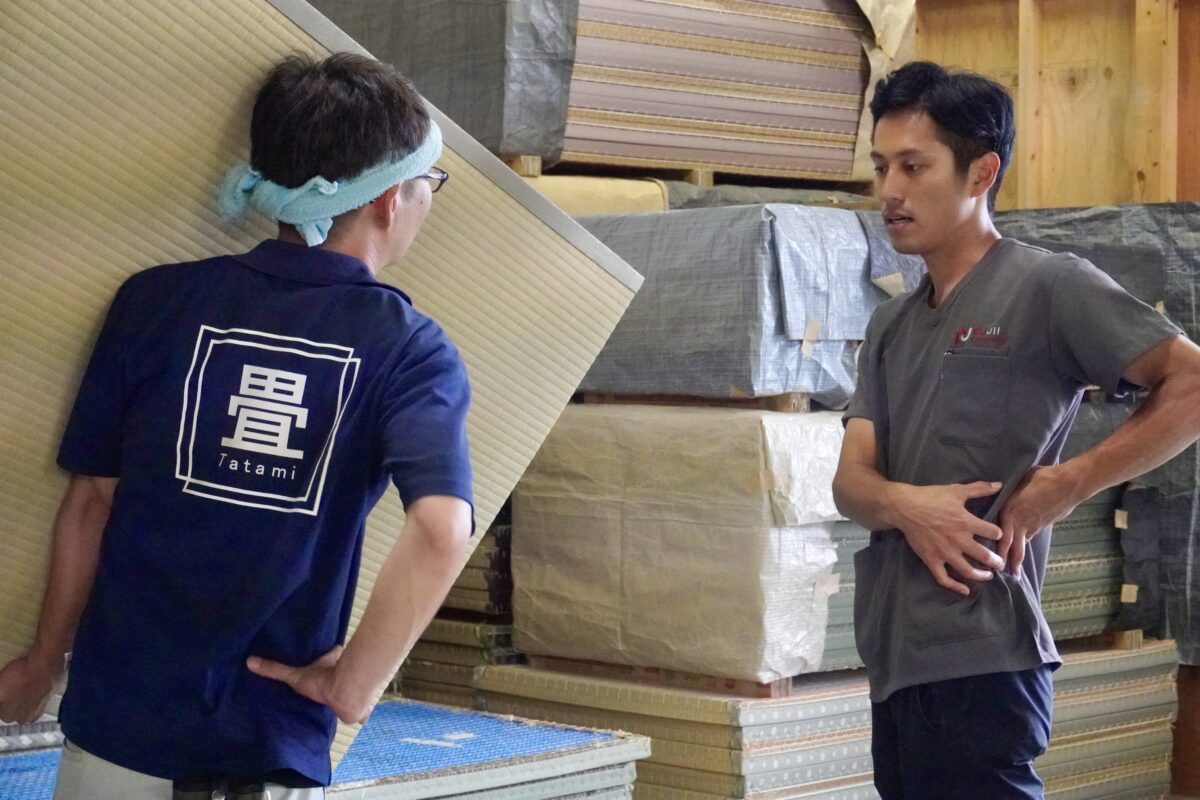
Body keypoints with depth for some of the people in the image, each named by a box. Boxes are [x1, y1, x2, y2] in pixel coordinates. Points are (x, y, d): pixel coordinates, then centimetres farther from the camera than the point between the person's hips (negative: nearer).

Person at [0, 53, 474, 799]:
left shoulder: (156, 301, -1)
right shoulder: (410, 348, -6)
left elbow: (92, 500, 3)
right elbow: (442, 530, -22)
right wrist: (354, 687, -11)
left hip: (117, 730, 2)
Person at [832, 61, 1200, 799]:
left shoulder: (1048, 287, -5)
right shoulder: (892, 325, 17)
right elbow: (851, 480, 9)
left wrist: (1063, 488, -13)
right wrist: (906, 504, -13)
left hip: (976, 664, -7)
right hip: (896, 658, 7)